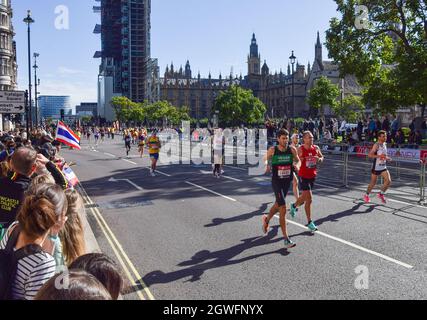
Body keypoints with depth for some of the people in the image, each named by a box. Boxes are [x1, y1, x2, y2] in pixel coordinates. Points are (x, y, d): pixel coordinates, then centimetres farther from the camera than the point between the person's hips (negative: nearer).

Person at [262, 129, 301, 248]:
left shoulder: (292, 149, -4)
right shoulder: (272, 150, -10)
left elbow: (298, 160, 10)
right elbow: (266, 159, 6)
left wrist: (297, 165, -13)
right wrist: (267, 166, -15)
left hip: (287, 181, 5)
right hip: (276, 181, -5)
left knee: (278, 204, 23)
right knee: (283, 209, -12)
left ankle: (267, 219, 54)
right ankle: (286, 239, -7)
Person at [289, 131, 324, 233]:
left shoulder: (316, 148, 2)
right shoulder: (300, 149, -13)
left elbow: (322, 157, 16)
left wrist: (319, 159, -5)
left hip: (313, 176, 6)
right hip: (304, 176, -6)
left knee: (305, 197, 21)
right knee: (309, 199, -9)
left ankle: (294, 206, 51)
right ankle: (309, 222, 2)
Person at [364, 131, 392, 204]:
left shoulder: (385, 144, 8)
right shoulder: (376, 145, -14)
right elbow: (369, 155, -24)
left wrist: (387, 158, 6)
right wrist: (379, 156, -34)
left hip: (383, 167, 6)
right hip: (376, 167, -6)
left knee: (388, 181, -11)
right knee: (373, 183, 6)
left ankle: (381, 194, 12)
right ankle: (366, 195, 29)